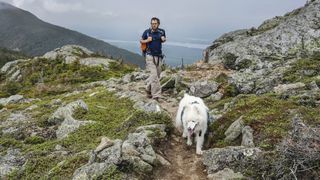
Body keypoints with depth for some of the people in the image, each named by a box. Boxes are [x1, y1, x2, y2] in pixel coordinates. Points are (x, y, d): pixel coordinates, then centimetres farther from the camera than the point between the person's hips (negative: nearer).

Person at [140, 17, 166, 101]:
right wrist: (147, 40, -12)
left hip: (159, 56, 5)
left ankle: (148, 87, 38)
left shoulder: (162, 31, 3)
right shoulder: (147, 32, -5)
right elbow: (141, 41, 8)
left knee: (157, 75, 13)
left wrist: (164, 39, -3)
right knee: (154, 75, -11)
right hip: (150, 56, -4)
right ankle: (156, 95, -6)